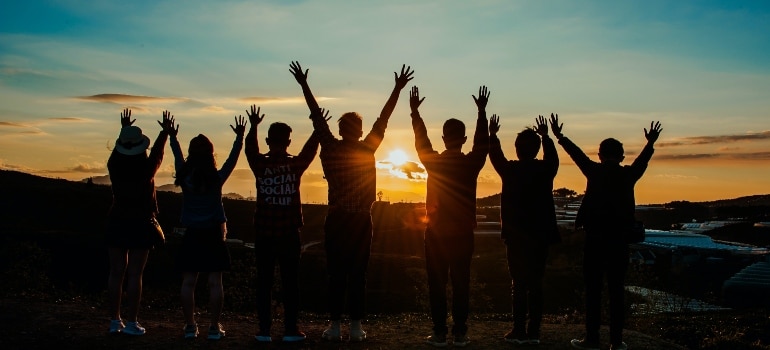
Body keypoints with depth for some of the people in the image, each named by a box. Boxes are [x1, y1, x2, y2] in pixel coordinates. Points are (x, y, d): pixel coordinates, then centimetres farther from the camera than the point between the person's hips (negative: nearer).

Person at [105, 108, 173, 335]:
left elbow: (118, 149, 19)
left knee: (116, 272, 8)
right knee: (135, 274, -2)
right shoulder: (147, 169, -11)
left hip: (117, 223, 3)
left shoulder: (114, 167, -3)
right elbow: (158, 152, 9)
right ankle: (131, 323, -1)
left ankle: (115, 321, 12)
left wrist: (124, 129, 35)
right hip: (141, 225, -3)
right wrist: (165, 131, 25)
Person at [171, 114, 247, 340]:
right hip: (213, 235, -1)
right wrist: (239, 137, 14)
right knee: (215, 282, 1)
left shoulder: (185, 178, -3)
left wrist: (172, 137, 29)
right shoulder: (217, 178, -8)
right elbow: (232, 159, 4)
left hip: (191, 236, 2)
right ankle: (214, 327, 2)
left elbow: (178, 158, 14)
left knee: (188, 282, 6)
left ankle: (190, 326, 8)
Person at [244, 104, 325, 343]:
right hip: (289, 234, -1)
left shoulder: (260, 165, -4)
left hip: (264, 234, 1)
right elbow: (310, 149, 13)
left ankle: (264, 330, 6)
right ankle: (290, 329, 5)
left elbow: (250, 148, 17)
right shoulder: (296, 165, -5)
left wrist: (253, 126, 29)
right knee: (290, 281, 4)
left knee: (264, 281, 5)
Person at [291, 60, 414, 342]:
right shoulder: (367, 150, -4)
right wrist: (398, 88, 5)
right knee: (357, 274, 2)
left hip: (336, 220, 0)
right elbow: (383, 119, 0)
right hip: (361, 221, 0)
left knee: (336, 274, 3)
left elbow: (317, 117, 3)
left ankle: (335, 326, 3)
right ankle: (356, 326, 3)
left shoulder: (330, 149, -3)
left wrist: (304, 85, 11)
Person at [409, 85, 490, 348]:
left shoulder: (433, 162, -6)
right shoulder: (472, 163, -6)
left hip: (436, 233, -1)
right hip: (463, 233, 1)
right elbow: (482, 142, 10)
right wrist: (482, 112, 18)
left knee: (437, 284, 3)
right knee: (461, 284, 5)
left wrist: (415, 111, 19)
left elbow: (421, 140, 9)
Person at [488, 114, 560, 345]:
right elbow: (553, 157, 23)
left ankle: (519, 331, 1)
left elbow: (495, 156, 11)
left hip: (516, 236, -3)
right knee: (536, 285, 6)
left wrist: (493, 134, 27)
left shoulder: (510, 170, -8)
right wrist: (545, 136, 37)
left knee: (519, 284, 0)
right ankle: (534, 332, 7)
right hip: (540, 236, 3)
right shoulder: (546, 170, -1)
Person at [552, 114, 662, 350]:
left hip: (595, 239, -2)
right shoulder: (629, 175, 2)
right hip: (619, 240, 2)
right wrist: (651, 143, 37)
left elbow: (577, 153, 9)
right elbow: (642, 160, 20)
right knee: (616, 291, 5)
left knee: (593, 290, 1)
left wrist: (559, 136, 21)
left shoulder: (594, 172, -3)